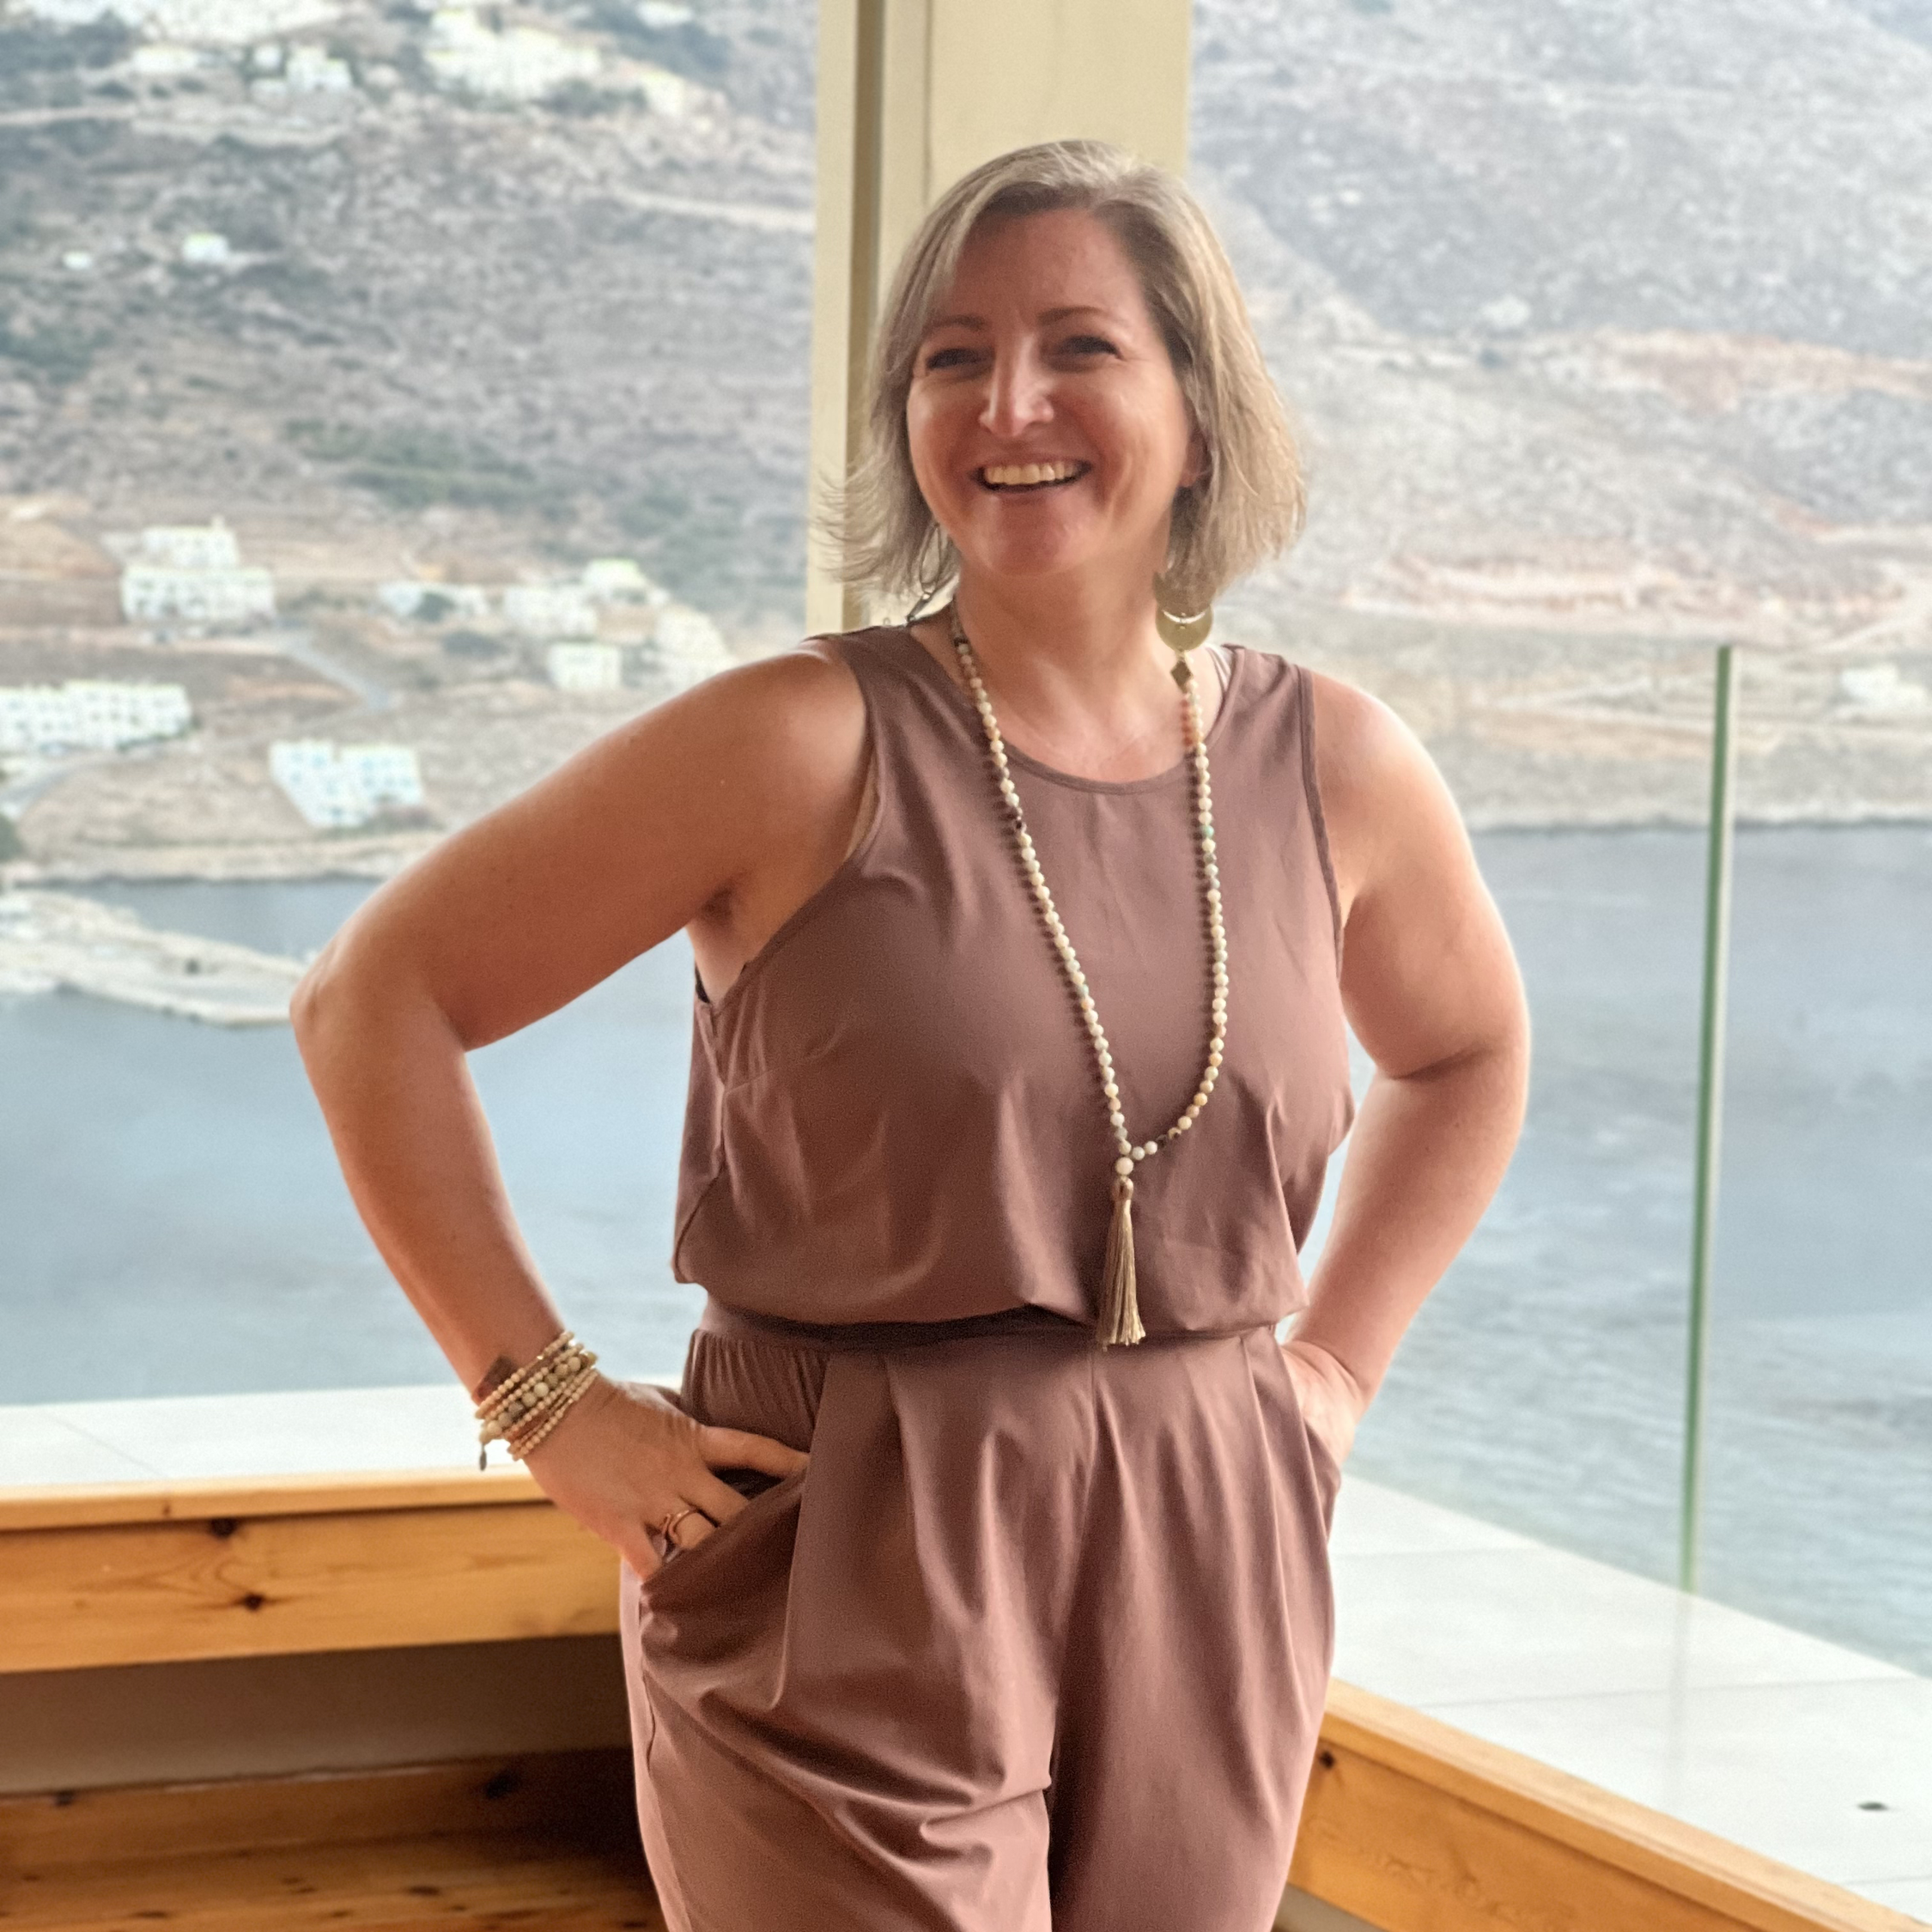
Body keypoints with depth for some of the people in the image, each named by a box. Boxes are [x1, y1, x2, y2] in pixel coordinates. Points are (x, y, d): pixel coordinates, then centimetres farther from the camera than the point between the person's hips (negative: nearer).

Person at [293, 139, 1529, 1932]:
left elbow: (1466, 1052, 24)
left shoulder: (1335, 768, 3)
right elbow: (374, 998, -5)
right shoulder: (805, 746, -10)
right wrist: (545, 1401, -7)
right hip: (852, 1598, -4)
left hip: (1205, 1583, 5)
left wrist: (1335, 1366, 13)